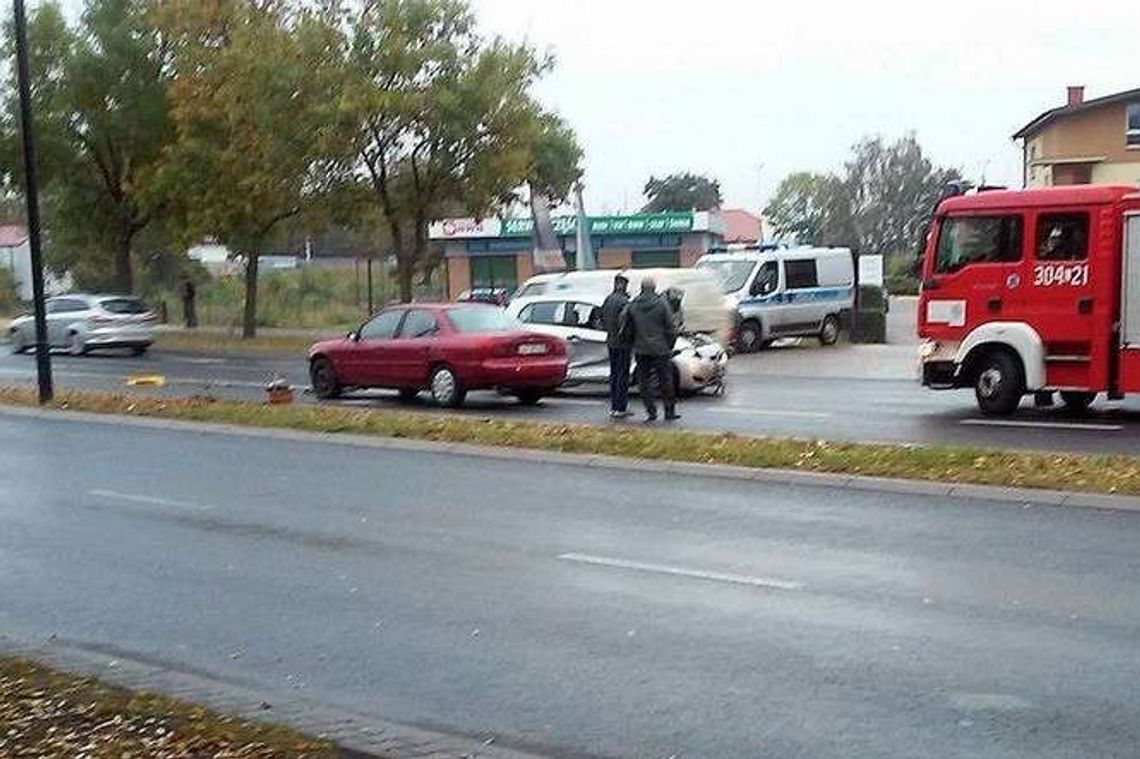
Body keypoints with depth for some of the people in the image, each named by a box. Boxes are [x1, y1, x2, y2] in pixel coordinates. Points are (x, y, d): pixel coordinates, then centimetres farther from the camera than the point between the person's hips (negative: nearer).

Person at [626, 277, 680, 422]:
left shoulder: (633, 305, 0)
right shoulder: (662, 304, -8)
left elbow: (629, 327, 7)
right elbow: (671, 328, -5)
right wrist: (669, 346, 6)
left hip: (641, 350, 2)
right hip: (660, 350, -2)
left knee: (645, 381, 9)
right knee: (665, 381, 7)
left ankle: (650, 412, 6)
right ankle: (669, 411, 11)